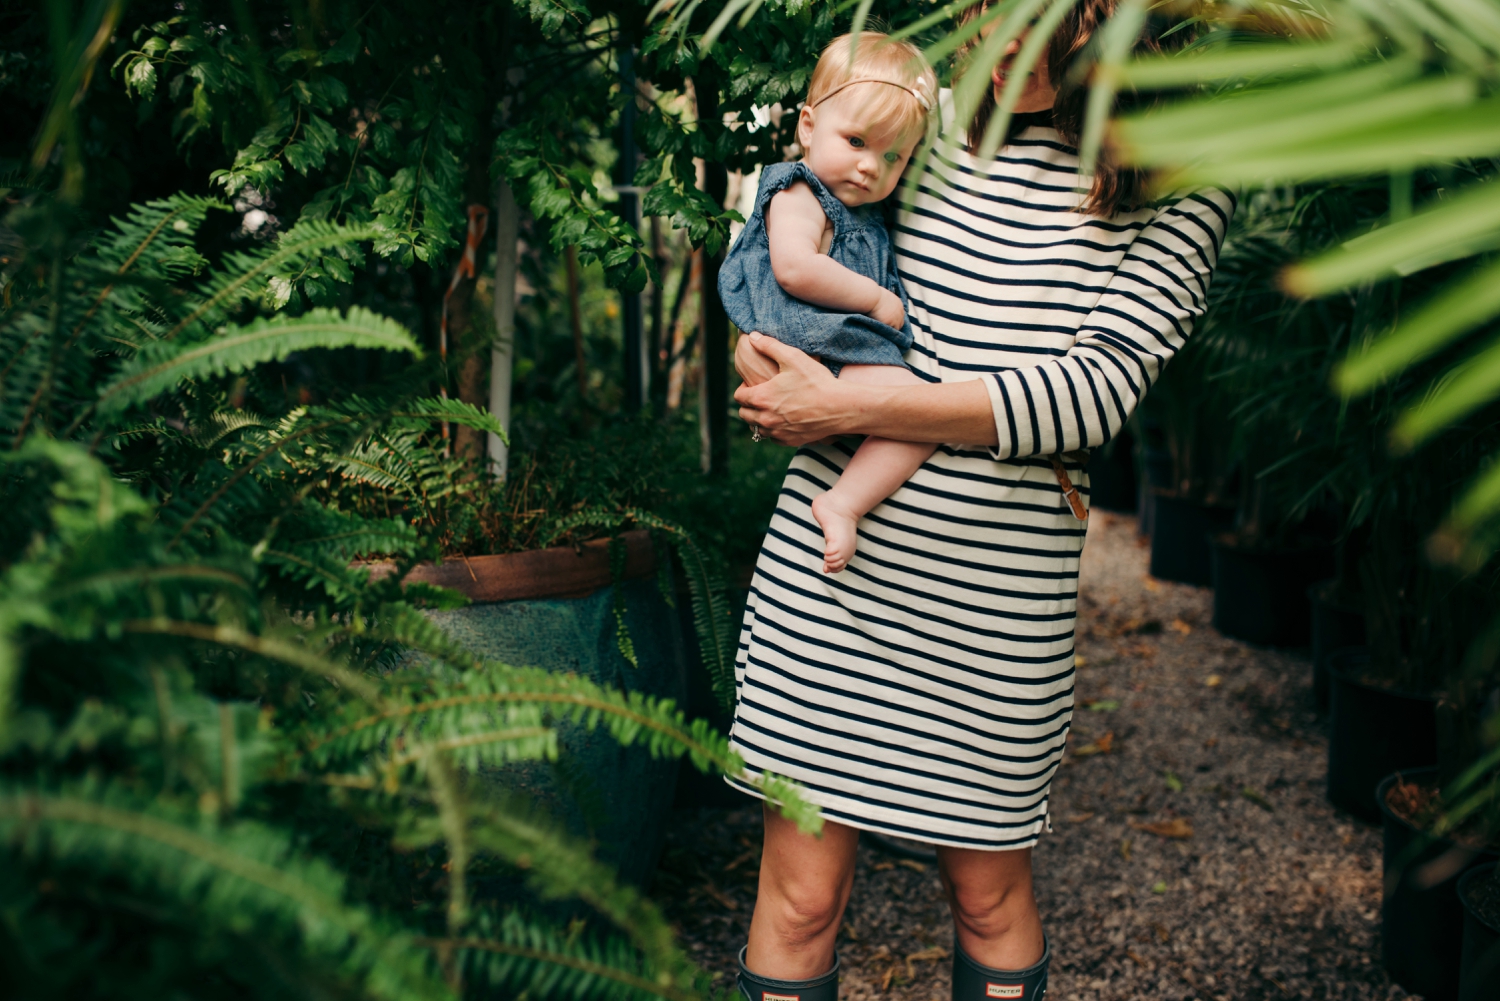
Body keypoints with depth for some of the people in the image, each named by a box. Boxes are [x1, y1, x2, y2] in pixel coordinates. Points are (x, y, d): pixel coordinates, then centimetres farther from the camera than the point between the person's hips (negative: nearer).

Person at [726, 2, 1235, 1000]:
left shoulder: (1179, 190, -1)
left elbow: (1096, 389, -13)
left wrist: (847, 404, -17)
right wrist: (768, 370, -1)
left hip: (999, 591, -1)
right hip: (832, 555, 2)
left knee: (991, 894, 15)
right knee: (802, 896, 6)